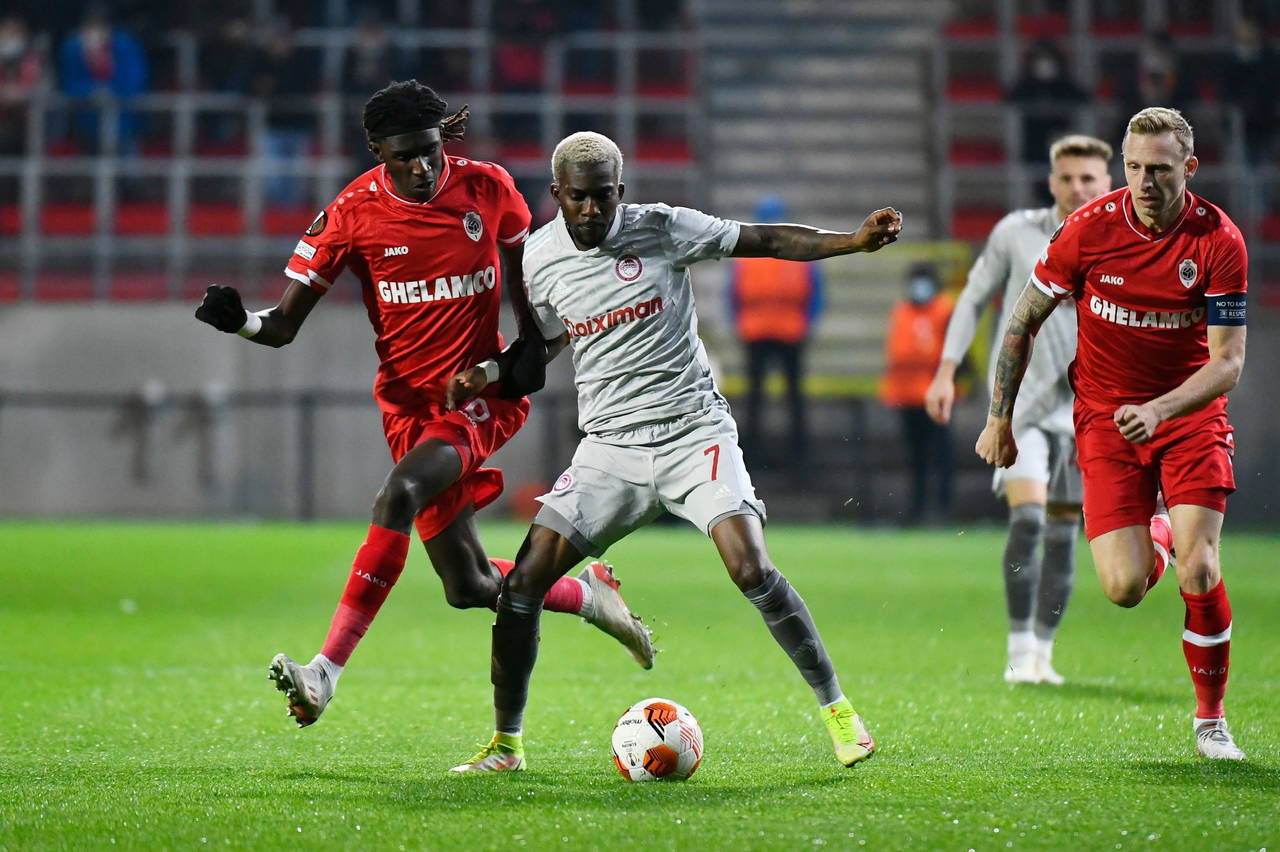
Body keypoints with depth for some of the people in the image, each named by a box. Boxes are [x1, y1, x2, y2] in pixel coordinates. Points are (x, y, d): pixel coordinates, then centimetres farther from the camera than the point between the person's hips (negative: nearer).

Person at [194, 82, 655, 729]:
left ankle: (327, 670, -31)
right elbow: (285, 324, -8)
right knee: (470, 587, 3)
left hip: (484, 393, -2)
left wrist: (531, 347, 2)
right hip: (410, 404, 2)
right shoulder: (352, 214, -9)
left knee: (399, 493, -30)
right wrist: (239, 322, -30)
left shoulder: (488, 188, -6)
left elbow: (525, 266, 15)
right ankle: (591, 595, 33)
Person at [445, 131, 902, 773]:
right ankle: (505, 744, 8)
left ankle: (836, 708, -5)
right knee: (522, 583, -8)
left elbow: (766, 241, -2)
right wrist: (485, 377, 3)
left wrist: (854, 241, -14)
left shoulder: (661, 228, -7)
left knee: (751, 570, -21)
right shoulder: (539, 260, 2)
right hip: (610, 447, 3)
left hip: (694, 431, -3)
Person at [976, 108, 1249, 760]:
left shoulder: (1219, 241, -13)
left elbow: (1228, 361, -12)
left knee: (1199, 570, -16)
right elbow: (1023, 322, 2)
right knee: (1124, 587, -13)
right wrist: (1000, 419, 4)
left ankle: (1211, 718, 6)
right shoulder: (1089, 228, -11)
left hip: (1190, 409, 0)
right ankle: (1156, 539, 27)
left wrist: (1159, 410, -28)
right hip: (1105, 414, 0)